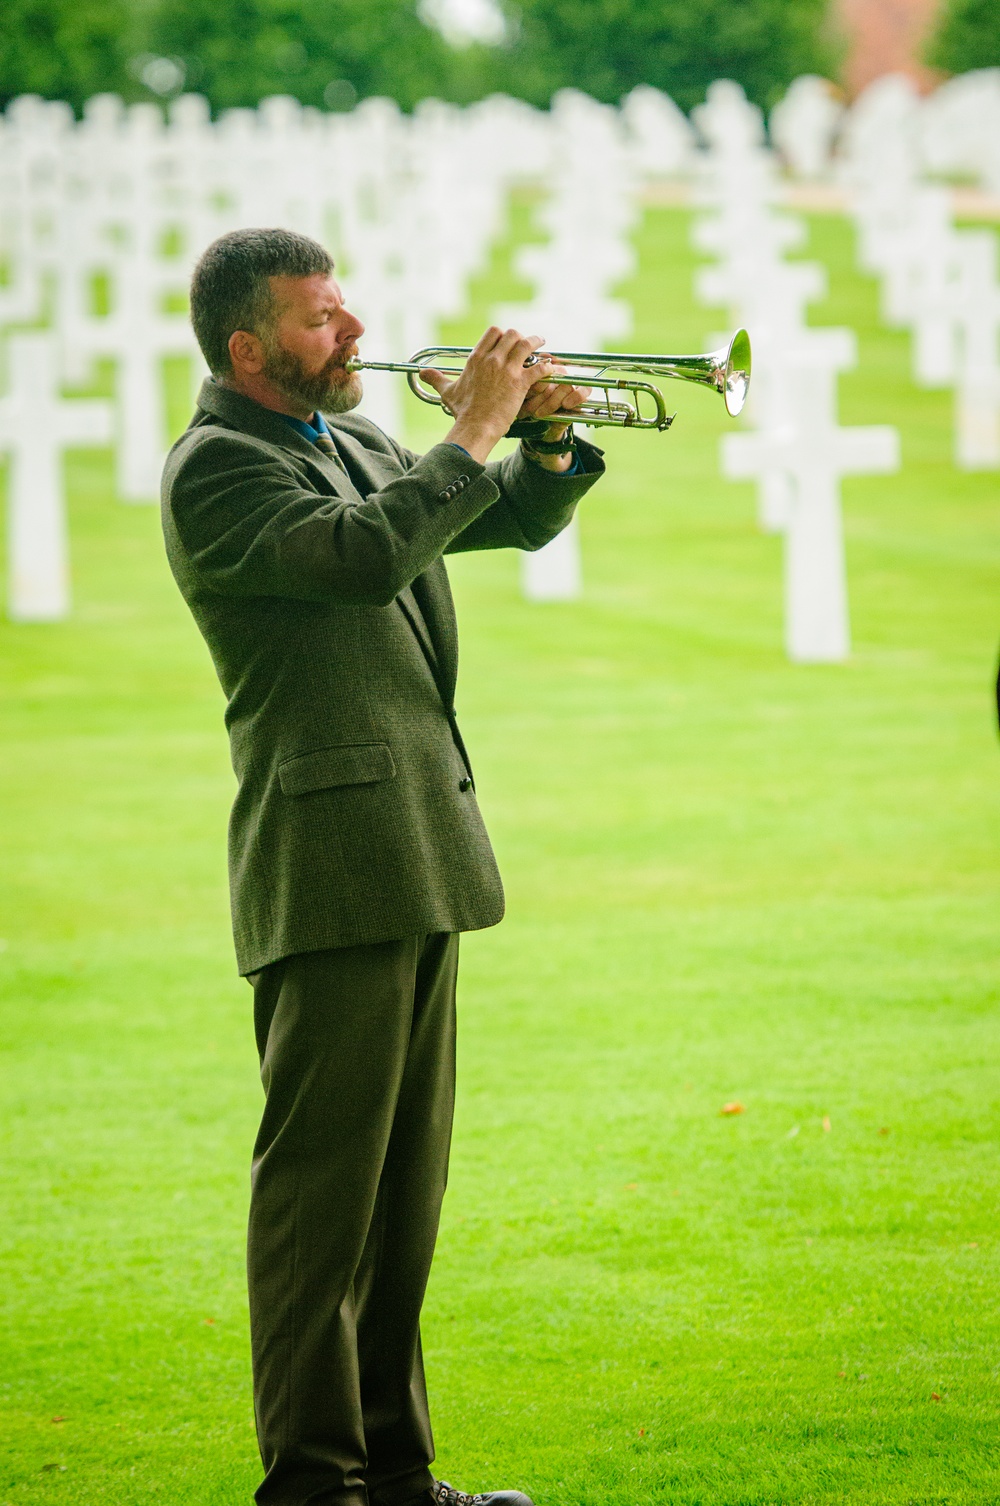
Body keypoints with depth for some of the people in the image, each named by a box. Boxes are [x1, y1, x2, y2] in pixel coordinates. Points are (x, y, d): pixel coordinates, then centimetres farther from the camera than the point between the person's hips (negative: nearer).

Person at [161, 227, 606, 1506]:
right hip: (331, 863, -9)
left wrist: (547, 444, 4)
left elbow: (521, 522, 24)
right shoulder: (217, 466, -9)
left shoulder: (352, 441, 18)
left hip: (416, 866, 9)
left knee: (403, 1178, 12)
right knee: (320, 1180, -7)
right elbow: (364, 554, -25)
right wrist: (473, 430, -17)